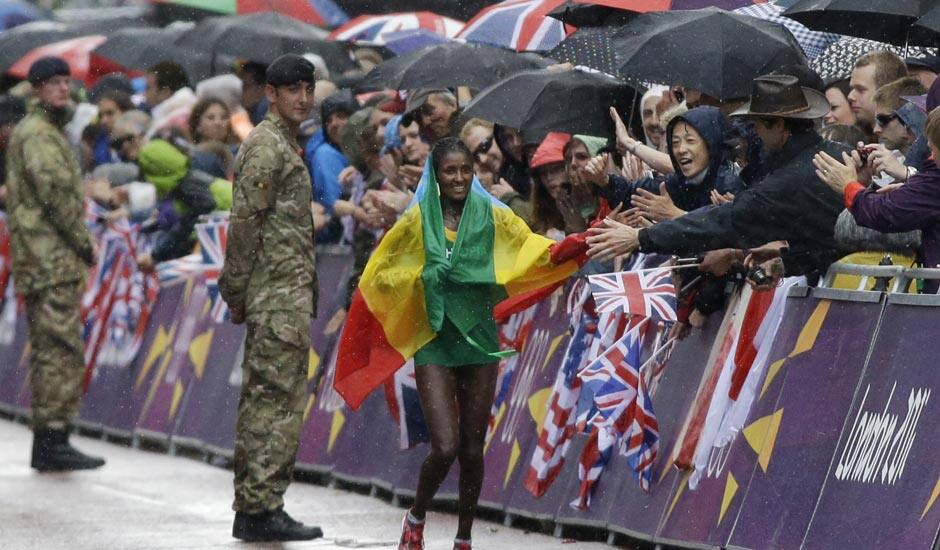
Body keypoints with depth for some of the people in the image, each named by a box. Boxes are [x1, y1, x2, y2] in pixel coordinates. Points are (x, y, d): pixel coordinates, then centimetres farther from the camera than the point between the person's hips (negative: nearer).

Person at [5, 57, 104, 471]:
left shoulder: (48, 132, 22)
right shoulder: (38, 135, -11)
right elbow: (56, 192, -19)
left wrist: (79, 241, 17)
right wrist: (84, 241, -11)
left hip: (38, 261, 11)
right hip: (51, 257, -11)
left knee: (49, 350, 12)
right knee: (62, 348, -13)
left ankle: (46, 444, 15)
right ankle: (54, 440, -15)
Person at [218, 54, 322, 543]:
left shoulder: (285, 145, 20)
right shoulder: (267, 146, -12)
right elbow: (245, 223, -16)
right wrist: (237, 290, -15)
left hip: (289, 293, 10)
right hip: (279, 295, -10)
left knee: (263, 402, 10)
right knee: (277, 400, -11)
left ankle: (252, 509, 13)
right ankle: (261, 509, -11)